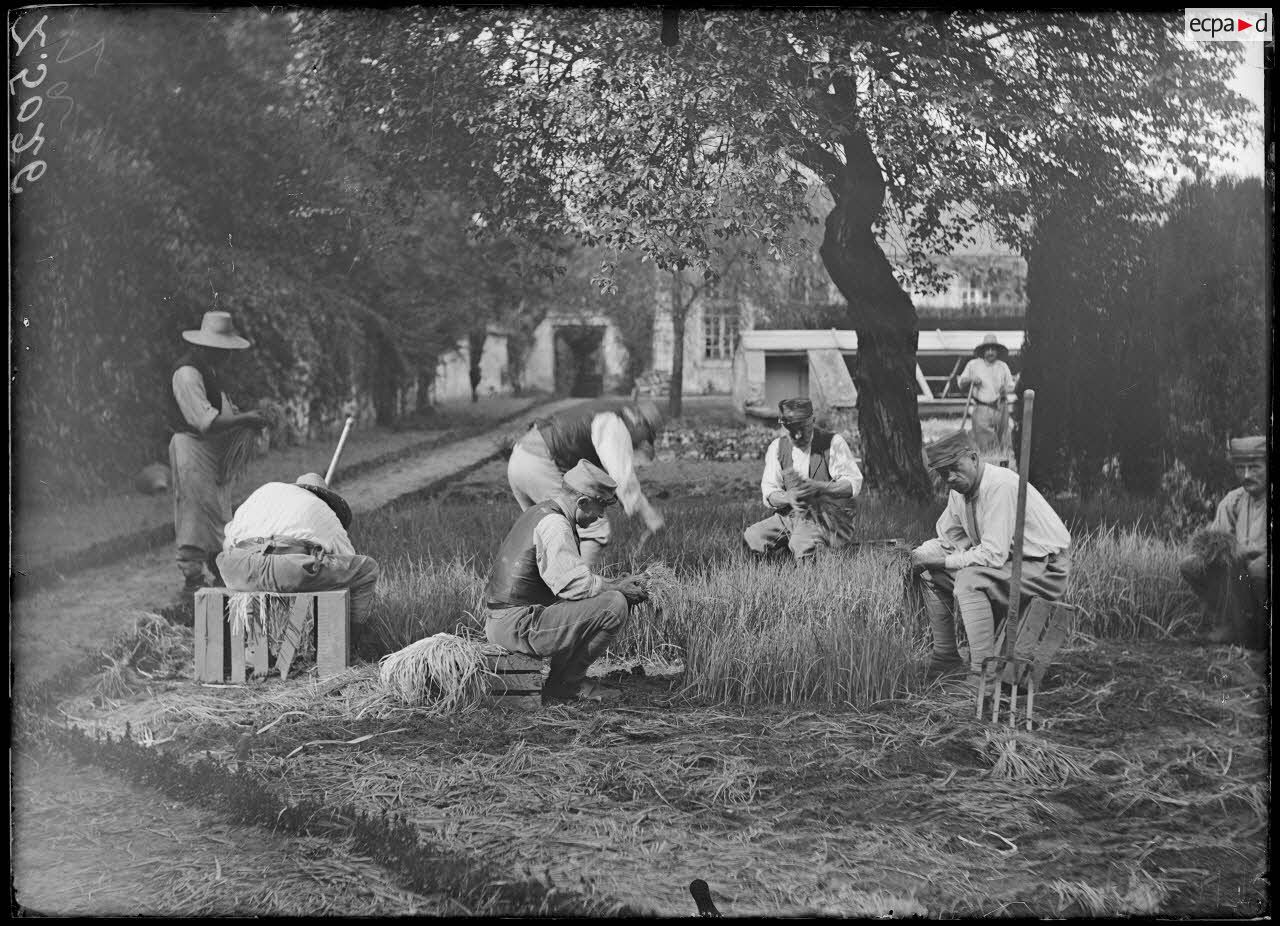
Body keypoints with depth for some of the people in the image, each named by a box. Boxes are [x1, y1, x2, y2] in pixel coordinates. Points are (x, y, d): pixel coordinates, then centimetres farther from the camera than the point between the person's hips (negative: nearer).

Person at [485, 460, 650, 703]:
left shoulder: (540, 513, 17)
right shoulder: (553, 524, -16)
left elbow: (570, 576, 23)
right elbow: (576, 585, -23)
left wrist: (621, 583, 15)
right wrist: (618, 589, -6)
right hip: (518, 626, -11)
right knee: (614, 605, -16)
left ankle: (568, 679, 12)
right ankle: (563, 685, -5)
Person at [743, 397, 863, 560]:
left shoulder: (833, 443, -7)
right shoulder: (777, 448, 6)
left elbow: (854, 484, -10)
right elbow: (769, 492, 1)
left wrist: (819, 487, -28)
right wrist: (788, 497, -23)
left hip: (830, 515, -5)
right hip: (790, 515, 5)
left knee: (803, 546, -35)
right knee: (751, 538, -19)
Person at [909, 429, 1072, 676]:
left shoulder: (1001, 486, -26)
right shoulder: (960, 488, 2)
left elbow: (994, 555, -30)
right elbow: (949, 541, 13)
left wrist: (940, 560, -23)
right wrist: (922, 554, -9)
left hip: (1045, 570, -9)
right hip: (1007, 562, 9)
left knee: (969, 579, -31)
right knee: (929, 572, 4)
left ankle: (983, 672, -29)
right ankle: (945, 661, 11)